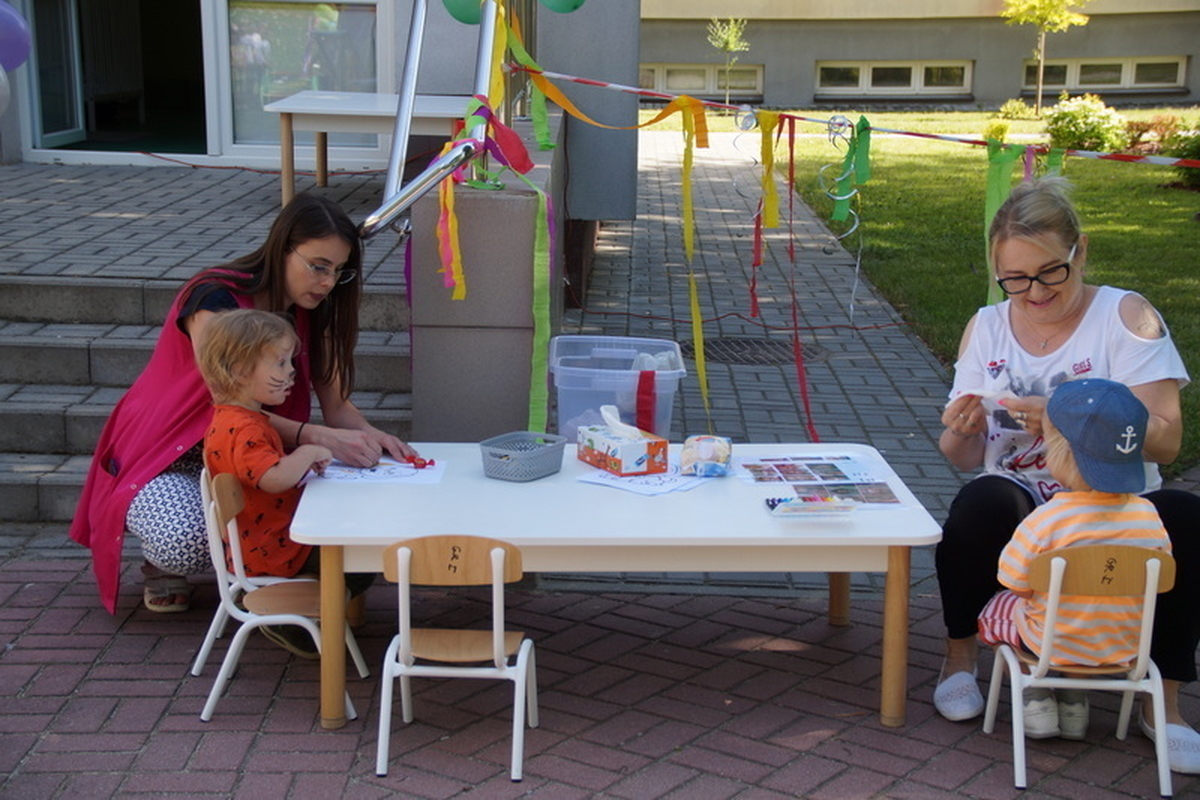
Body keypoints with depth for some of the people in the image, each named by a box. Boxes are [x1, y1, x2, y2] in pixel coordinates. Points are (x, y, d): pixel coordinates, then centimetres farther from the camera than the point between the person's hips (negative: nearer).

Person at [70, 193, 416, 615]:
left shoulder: (312, 312, -2)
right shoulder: (215, 299, -23)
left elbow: (336, 406, -4)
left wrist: (370, 435, -27)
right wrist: (320, 437, -43)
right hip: (166, 457, -5)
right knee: (188, 542, -37)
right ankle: (161, 565, 2)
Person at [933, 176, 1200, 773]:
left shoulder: (1126, 316, -4)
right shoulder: (987, 327, 6)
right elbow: (965, 458, 7)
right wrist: (959, 432, -18)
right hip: (1021, 511, 1)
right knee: (980, 502, -32)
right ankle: (960, 657, -7)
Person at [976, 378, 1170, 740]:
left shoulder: (1046, 520, -27)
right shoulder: (1148, 514, -14)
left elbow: (1016, 582, -19)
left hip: (1049, 646, -4)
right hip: (1124, 648, 4)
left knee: (995, 609, 25)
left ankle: (1036, 697, 14)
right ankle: (1073, 699, 25)